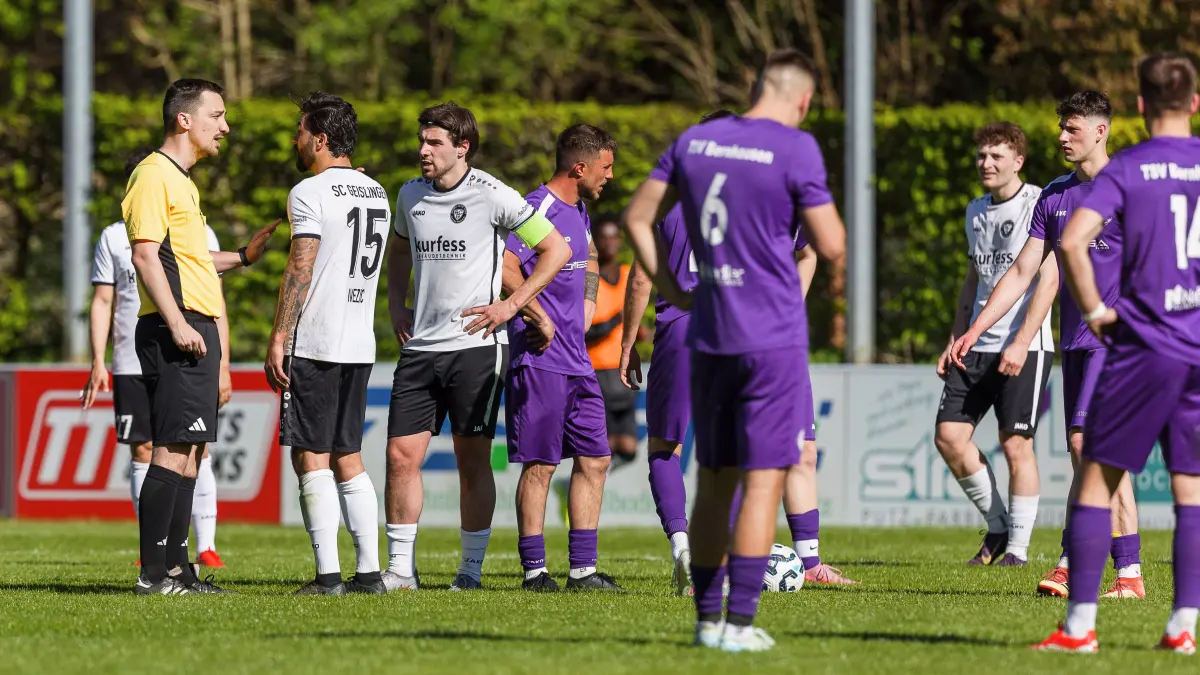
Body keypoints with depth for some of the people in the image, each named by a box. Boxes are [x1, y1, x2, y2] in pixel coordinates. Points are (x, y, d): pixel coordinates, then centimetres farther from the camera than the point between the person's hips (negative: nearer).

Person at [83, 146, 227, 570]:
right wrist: (98, 363, -1)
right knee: (143, 451, 0)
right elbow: (102, 302, 9)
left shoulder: (198, 234, 8)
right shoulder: (114, 237, 10)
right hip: (133, 364, 1)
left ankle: (205, 545, -4)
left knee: (197, 450, -7)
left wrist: (223, 366, 2)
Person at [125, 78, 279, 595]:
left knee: (188, 453, 9)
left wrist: (241, 257, 25)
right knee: (174, 450, -13)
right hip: (177, 331, -10)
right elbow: (146, 255, -17)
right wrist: (176, 323, -23)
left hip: (197, 330, 10)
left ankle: (176, 568, 11)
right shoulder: (154, 176, -9)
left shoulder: (180, 180, 21)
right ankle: (154, 572, -15)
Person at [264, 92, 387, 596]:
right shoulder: (377, 194, 15)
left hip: (314, 345, -8)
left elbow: (301, 270, -15)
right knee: (347, 458, 12)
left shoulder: (310, 193, -10)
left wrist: (279, 338, -13)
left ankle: (327, 574, -9)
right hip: (360, 345, 8)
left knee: (311, 459, -4)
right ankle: (369, 571, 7)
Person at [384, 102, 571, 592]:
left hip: (475, 345, -5)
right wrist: (396, 304, 15)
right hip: (420, 346, 5)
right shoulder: (411, 195, 10)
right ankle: (400, 567, 5)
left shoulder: (493, 197, -7)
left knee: (473, 460, 0)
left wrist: (511, 305, -9)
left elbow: (556, 249, -3)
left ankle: (471, 568, 9)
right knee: (402, 455, -2)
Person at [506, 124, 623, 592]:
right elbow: (504, 266, -25)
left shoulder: (578, 211, 16)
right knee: (540, 465, -5)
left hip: (577, 361, 9)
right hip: (541, 361, -9)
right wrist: (540, 316, -17)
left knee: (594, 460, 7)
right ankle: (534, 570, 0)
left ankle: (583, 570, 11)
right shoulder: (539, 209, -13)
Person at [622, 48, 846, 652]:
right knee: (764, 482, -3)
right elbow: (832, 247, -11)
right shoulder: (794, 150, -10)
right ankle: (740, 623, -8)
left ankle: (708, 618, 16)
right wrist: (825, 209, 9)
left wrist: (668, 289, 16)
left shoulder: (693, 142, 7)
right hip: (774, 339, -6)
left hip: (708, 337, 6)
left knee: (713, 482, 13)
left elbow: (637, 217, 13)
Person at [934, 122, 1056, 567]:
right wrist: (955, 341, 15)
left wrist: (1021, 343, -20)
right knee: (949, 435, -2)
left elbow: (1048, 280, -13)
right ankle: (997, 526, 14)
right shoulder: (976, 212, 16)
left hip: (1025, 346, -7)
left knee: (1015, 443, -6)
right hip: (977, 346, 7)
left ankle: (1017, 547, 3)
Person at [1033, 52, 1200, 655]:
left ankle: (1079, 624, 0)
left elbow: (1073, 239, -19)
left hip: (1143, 346, -3)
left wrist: (1095, 309, -7)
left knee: (1097, 480, 3)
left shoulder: (1126, 169, -5)